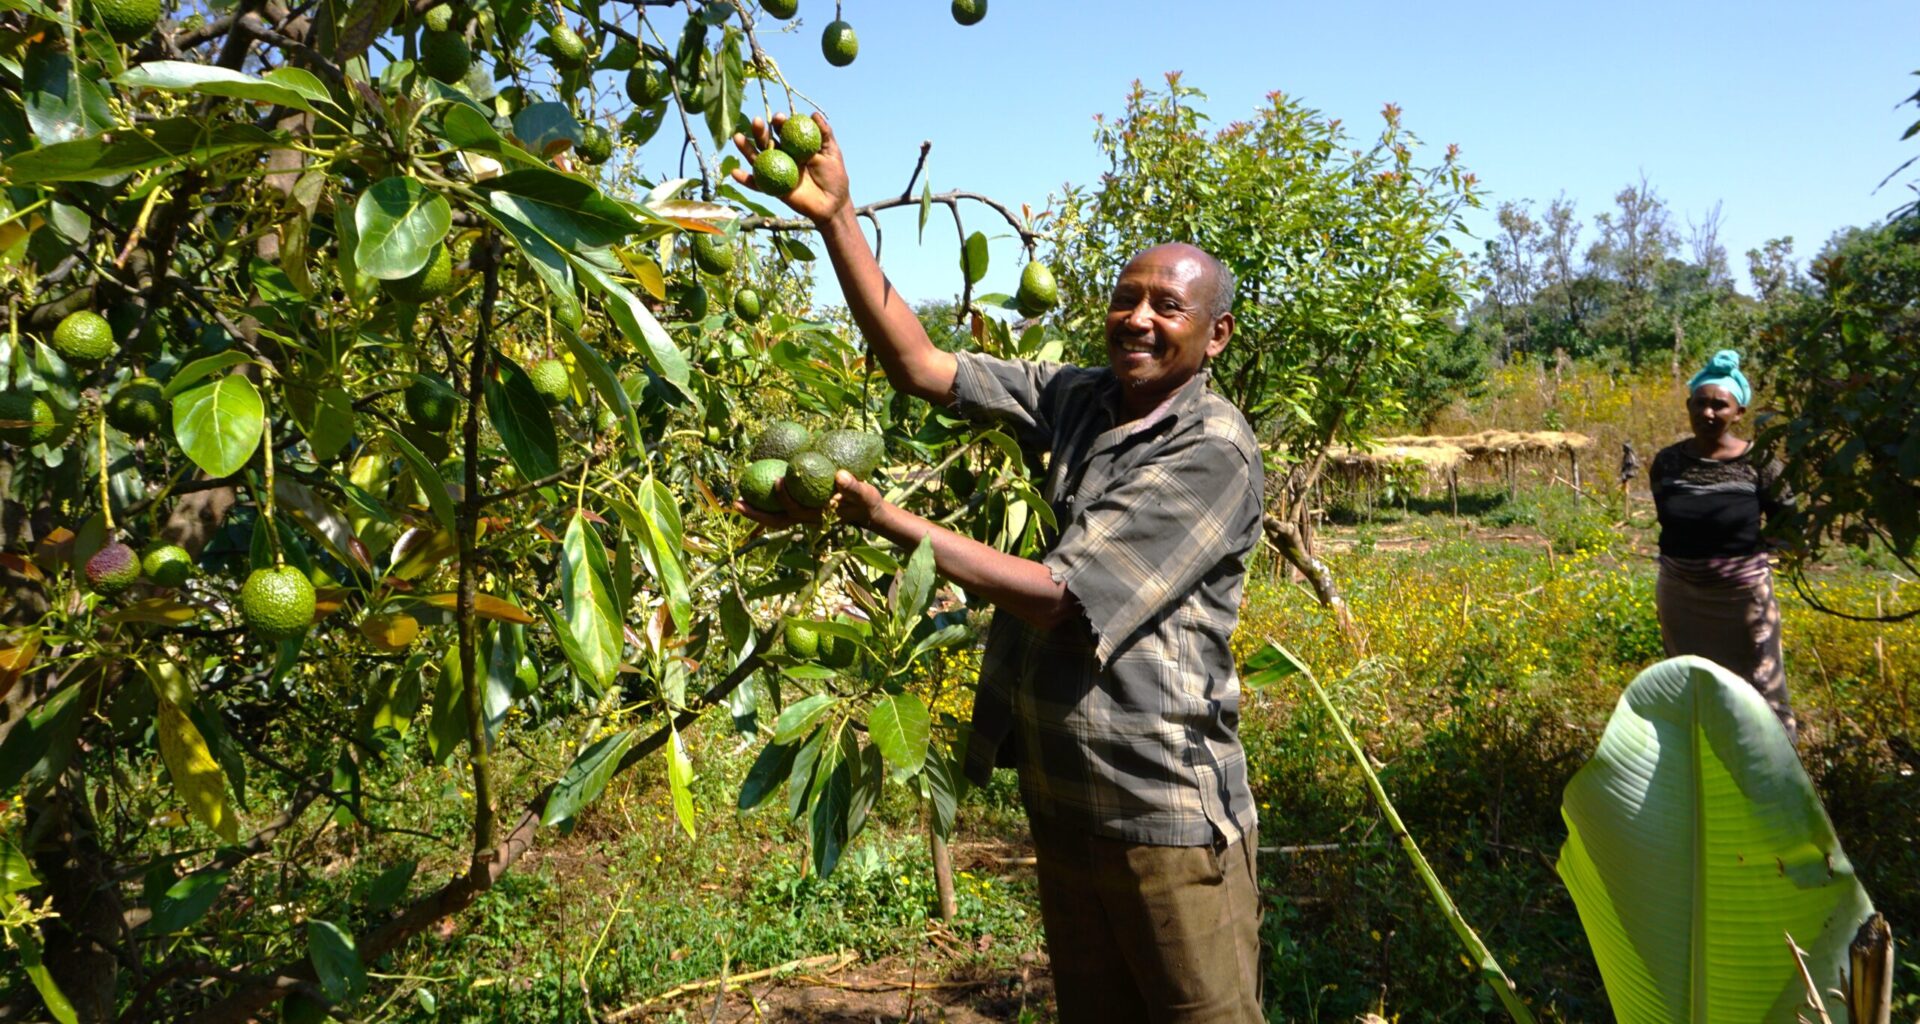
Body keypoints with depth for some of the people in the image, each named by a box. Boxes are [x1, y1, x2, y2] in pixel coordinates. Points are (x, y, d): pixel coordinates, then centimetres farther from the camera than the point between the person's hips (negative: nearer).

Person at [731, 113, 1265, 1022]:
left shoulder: (1215, 452, -16)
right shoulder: (1073, 399, 4)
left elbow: (1060, 598, -21)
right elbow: (918, 365, 1)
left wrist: (882, 518, -19)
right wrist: (836, 216, -7)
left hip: (1166, 819, -6)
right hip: (1060, 803, 7)